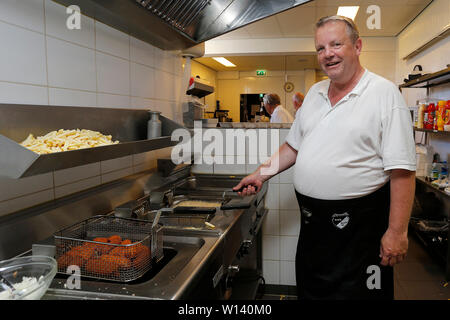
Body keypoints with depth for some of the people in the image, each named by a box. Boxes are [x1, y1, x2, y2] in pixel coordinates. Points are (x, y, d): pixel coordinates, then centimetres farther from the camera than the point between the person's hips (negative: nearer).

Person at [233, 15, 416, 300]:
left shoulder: (384, 93, -11)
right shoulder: (315, 93, 8)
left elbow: (402, 171, -15)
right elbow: (294, 146, 18)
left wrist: (397, 231, -18)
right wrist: (262, 175, 11)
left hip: (359, 223, -6)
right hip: (312, 220, 6)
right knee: (310, 289, 19)